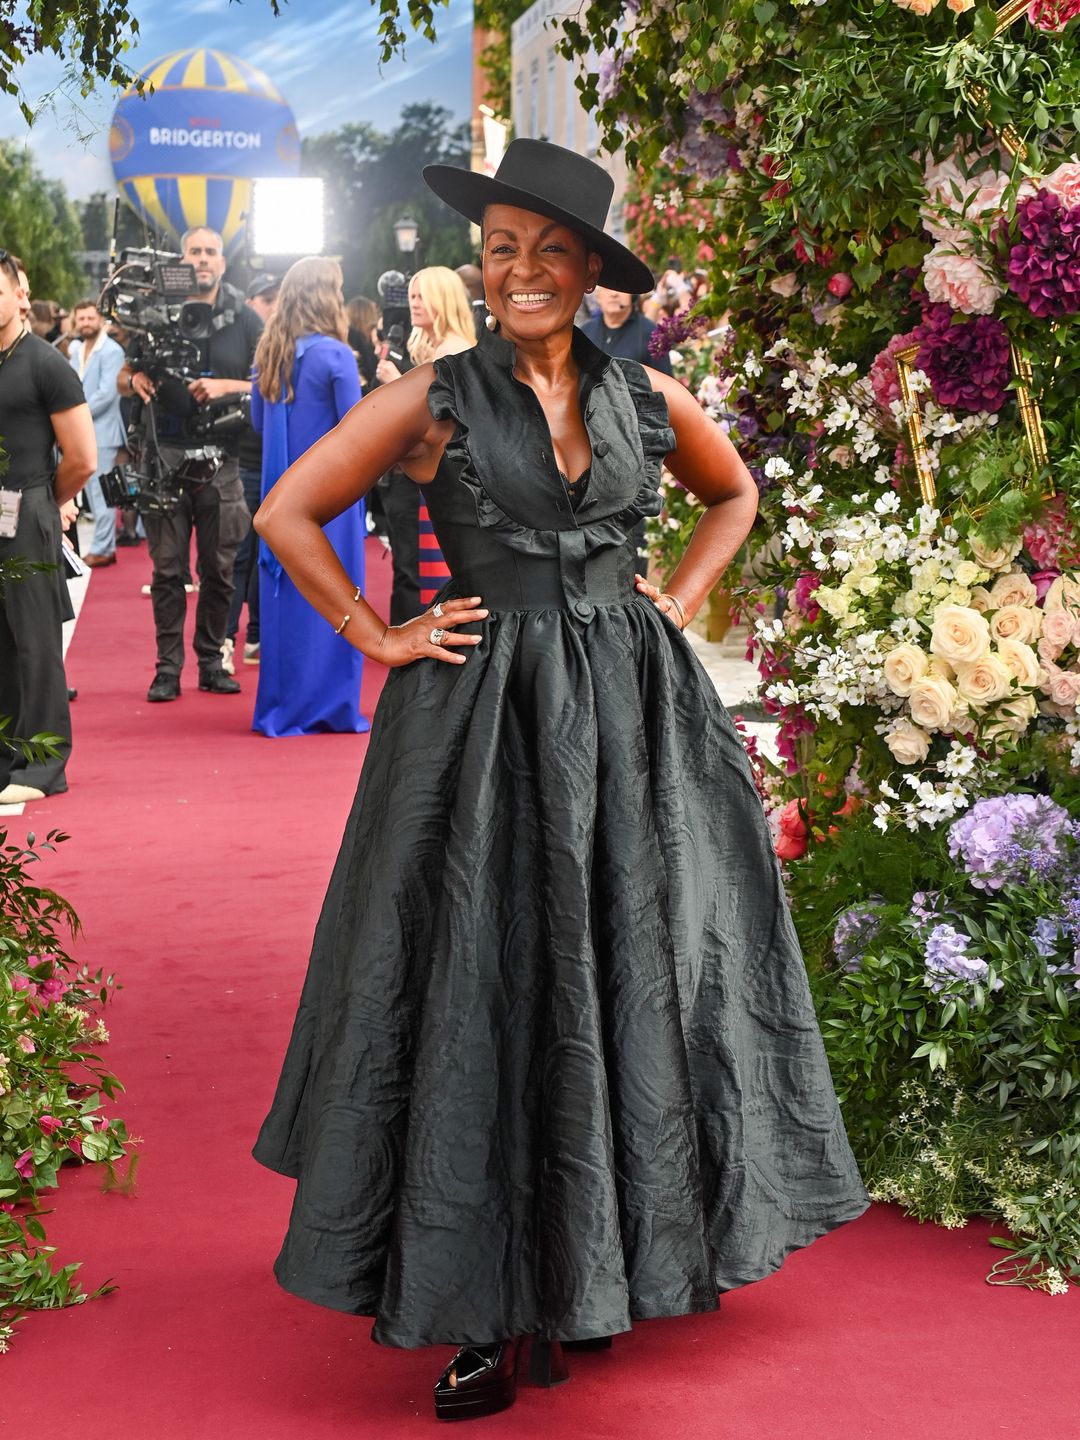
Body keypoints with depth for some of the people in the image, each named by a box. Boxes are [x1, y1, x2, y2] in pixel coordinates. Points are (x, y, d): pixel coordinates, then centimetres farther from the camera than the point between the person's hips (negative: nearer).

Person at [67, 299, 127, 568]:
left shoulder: (111, 351, -10)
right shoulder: (76, 349, 15)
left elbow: (107, 393, -18)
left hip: (101, 431, -8)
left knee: (101, 491, -7)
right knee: (92, 491, 10)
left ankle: (101, 549, -3)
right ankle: (106, 545, 16)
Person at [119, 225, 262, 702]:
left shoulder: (245, 319, 5)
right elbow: (125, 375, 15)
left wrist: (225, 386, -14)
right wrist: (136, 381, -8)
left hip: (221, 454, 0)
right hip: (166, 452, 0)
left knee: (219, 568, 5)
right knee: (167, 567, 1)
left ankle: (211, 662, 15)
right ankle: (168, 667, 6)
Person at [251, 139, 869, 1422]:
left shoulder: (647, 400, 6)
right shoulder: (437, 399, -2)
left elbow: (734, 496, 24)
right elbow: (287, 514, 0)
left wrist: (676, 605, 11)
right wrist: (379, 638, -4)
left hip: (632, 712, 3)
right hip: (488, 720, -3)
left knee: (632, 975, 7)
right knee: (485, 989, 0)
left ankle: (598, 1270, 25)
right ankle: (479, 1310, 9)